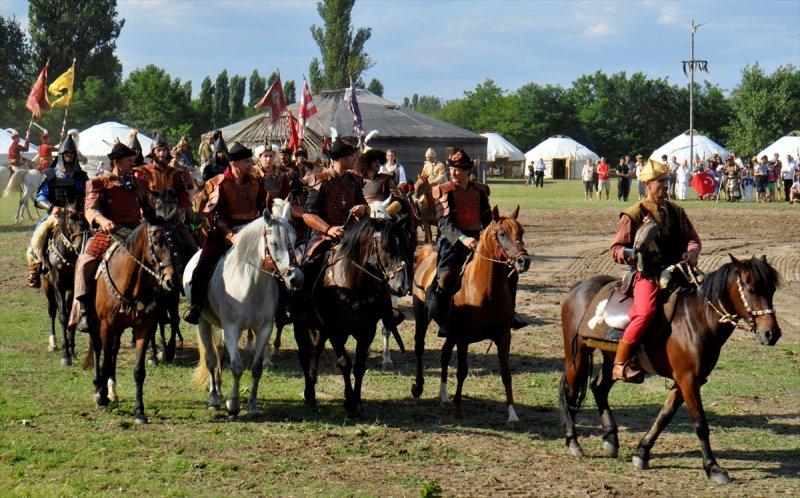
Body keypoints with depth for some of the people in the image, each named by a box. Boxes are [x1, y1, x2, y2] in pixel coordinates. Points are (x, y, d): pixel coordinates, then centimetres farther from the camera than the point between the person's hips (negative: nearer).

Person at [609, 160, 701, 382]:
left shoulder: (676, 211, 15)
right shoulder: (633, 215, 0)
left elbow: (692, 238, 21)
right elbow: (616, 250, 0)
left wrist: (692, 252, -3)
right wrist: (634, 253, -22)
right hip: (647, 274, -6)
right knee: (646, 312, -31)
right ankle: (620, 364, -22)